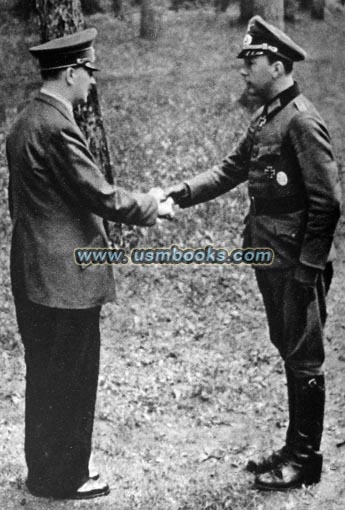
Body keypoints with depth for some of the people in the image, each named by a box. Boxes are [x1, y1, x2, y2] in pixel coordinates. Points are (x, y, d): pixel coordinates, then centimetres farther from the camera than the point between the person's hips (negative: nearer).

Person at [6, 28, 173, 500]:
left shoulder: (26, 121, 11)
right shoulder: (57, 126, -19)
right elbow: (101, 197, -19)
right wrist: (153, 208, -4)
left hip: (34, 275, 10)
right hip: (65, 279, -10)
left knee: (46, 379, 19)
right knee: (69, 381, 4)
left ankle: (46, 469, 33)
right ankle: (62, 478, 18)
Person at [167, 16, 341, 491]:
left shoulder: (302, 121, -16)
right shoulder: (265, 118, 12)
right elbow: (230, 171, 14)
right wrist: (180, 193, 0)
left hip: (297, 265, -9)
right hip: (270, 260, 9)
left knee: (304, 358, 2)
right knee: (289, 351, 16)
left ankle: (305, 460, 16)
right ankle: (295, 448, 29)